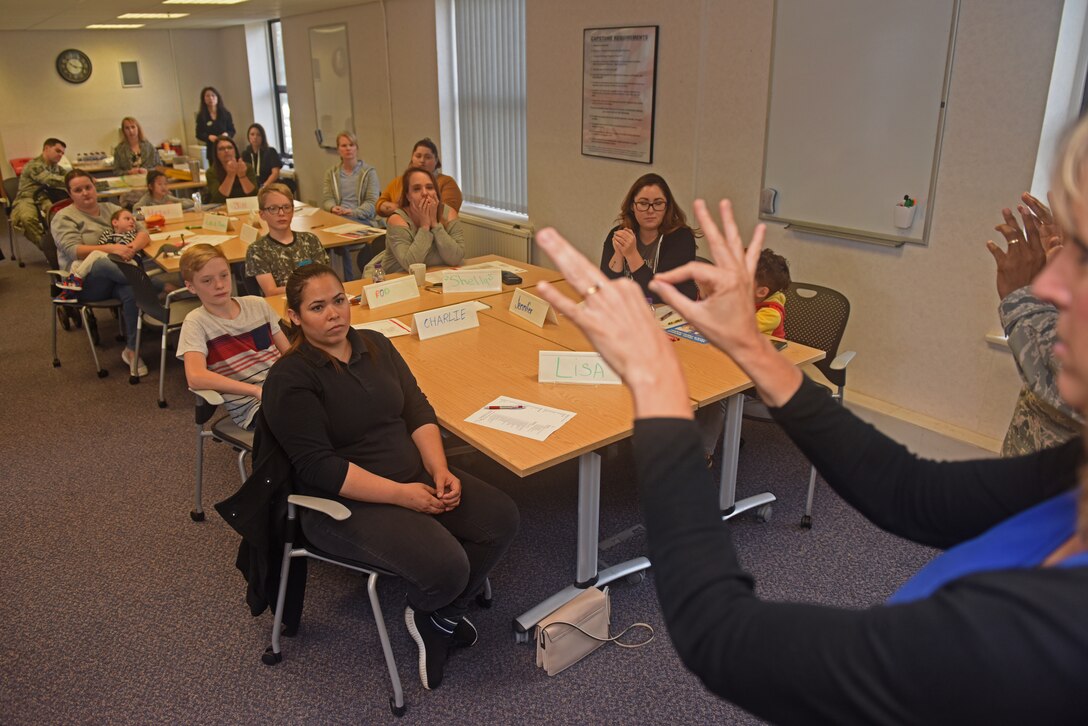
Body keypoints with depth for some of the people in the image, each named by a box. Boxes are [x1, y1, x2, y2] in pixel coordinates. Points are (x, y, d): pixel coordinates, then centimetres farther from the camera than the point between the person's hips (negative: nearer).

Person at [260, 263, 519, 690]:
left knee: (501, 518, -10)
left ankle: (440, 617, 10)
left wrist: (439, 470, -10)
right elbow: (319, 467, -19)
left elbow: (418, 411, 6)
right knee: (446, 567, -26)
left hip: (415, 478, 7)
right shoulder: (290, 379, -14)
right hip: (347, 502, -7)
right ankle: (424, 614, 13)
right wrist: (401, 494, -22)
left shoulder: (375, 345, 6)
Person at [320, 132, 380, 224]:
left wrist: (354, 212, -21)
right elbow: (327, 199, 9)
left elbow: (372, 202, -2)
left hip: (362, 219, -2)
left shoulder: (369, 172, 8)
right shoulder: (331, 173, 18)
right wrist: (333, 208, -17)